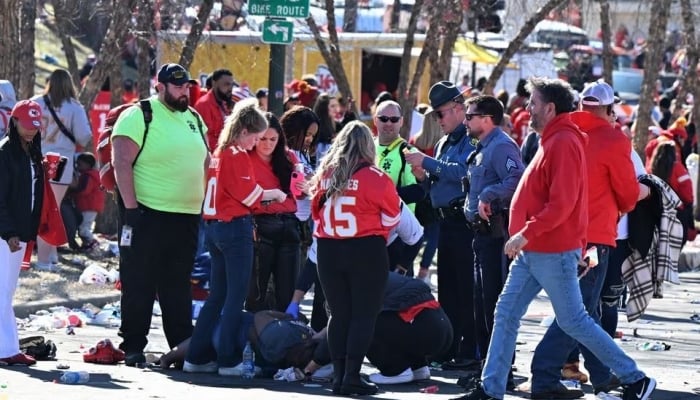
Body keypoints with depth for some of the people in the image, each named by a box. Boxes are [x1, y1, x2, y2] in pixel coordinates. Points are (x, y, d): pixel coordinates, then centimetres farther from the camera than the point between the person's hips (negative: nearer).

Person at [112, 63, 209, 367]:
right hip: (147, 215, -6)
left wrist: (204, 204, 14)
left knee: (179, 286, 12)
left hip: (187, 216, 6)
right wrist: (131, 207, -18)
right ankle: (133, 347, 4)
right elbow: (122, 163, -13)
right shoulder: (138, 117, -8)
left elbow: (204, 163, 23)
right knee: (139, 284, -1)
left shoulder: (194, 119, 14)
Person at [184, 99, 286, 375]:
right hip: (236, 227, -9)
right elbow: (248, 193, -14)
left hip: (214, 226, 9)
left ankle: (197, 356, 12)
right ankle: (229, 360, -3)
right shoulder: (237, 156, -11)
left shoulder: (219, 153, 14)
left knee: (217, 296, 13)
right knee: (236, 296, -3)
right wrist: (273, 194, 1)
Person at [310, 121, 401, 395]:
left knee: (339, 314, 11)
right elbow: (391, 217, 0)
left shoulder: (324, 176, 0)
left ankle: (339, 376, 9)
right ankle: (352, 377, -5)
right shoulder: (375, 179, -12)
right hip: (367, 251, -4)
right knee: (364, 315, 1)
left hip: (329, 250, 4)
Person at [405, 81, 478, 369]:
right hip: (446, 223, 10)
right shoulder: (443, 144, 20)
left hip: (465, 223, -10)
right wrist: (425, 177, 6)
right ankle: (448, 348, 18)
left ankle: (469, 352, -7)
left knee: (467, 289, -8)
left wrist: (428, 163, -22)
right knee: (447, 288, 12)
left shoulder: (471, 140, -9)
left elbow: (462, 172, -24)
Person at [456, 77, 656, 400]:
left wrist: (526, 234, -24)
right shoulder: (552, 141, 15)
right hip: (533, 251, 10)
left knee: (573, 321, -4)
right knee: (506, 314, 7)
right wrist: (525, 238, 16)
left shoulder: (564, 143, -16)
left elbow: (561, 204, -24)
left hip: (553, 252, -10)